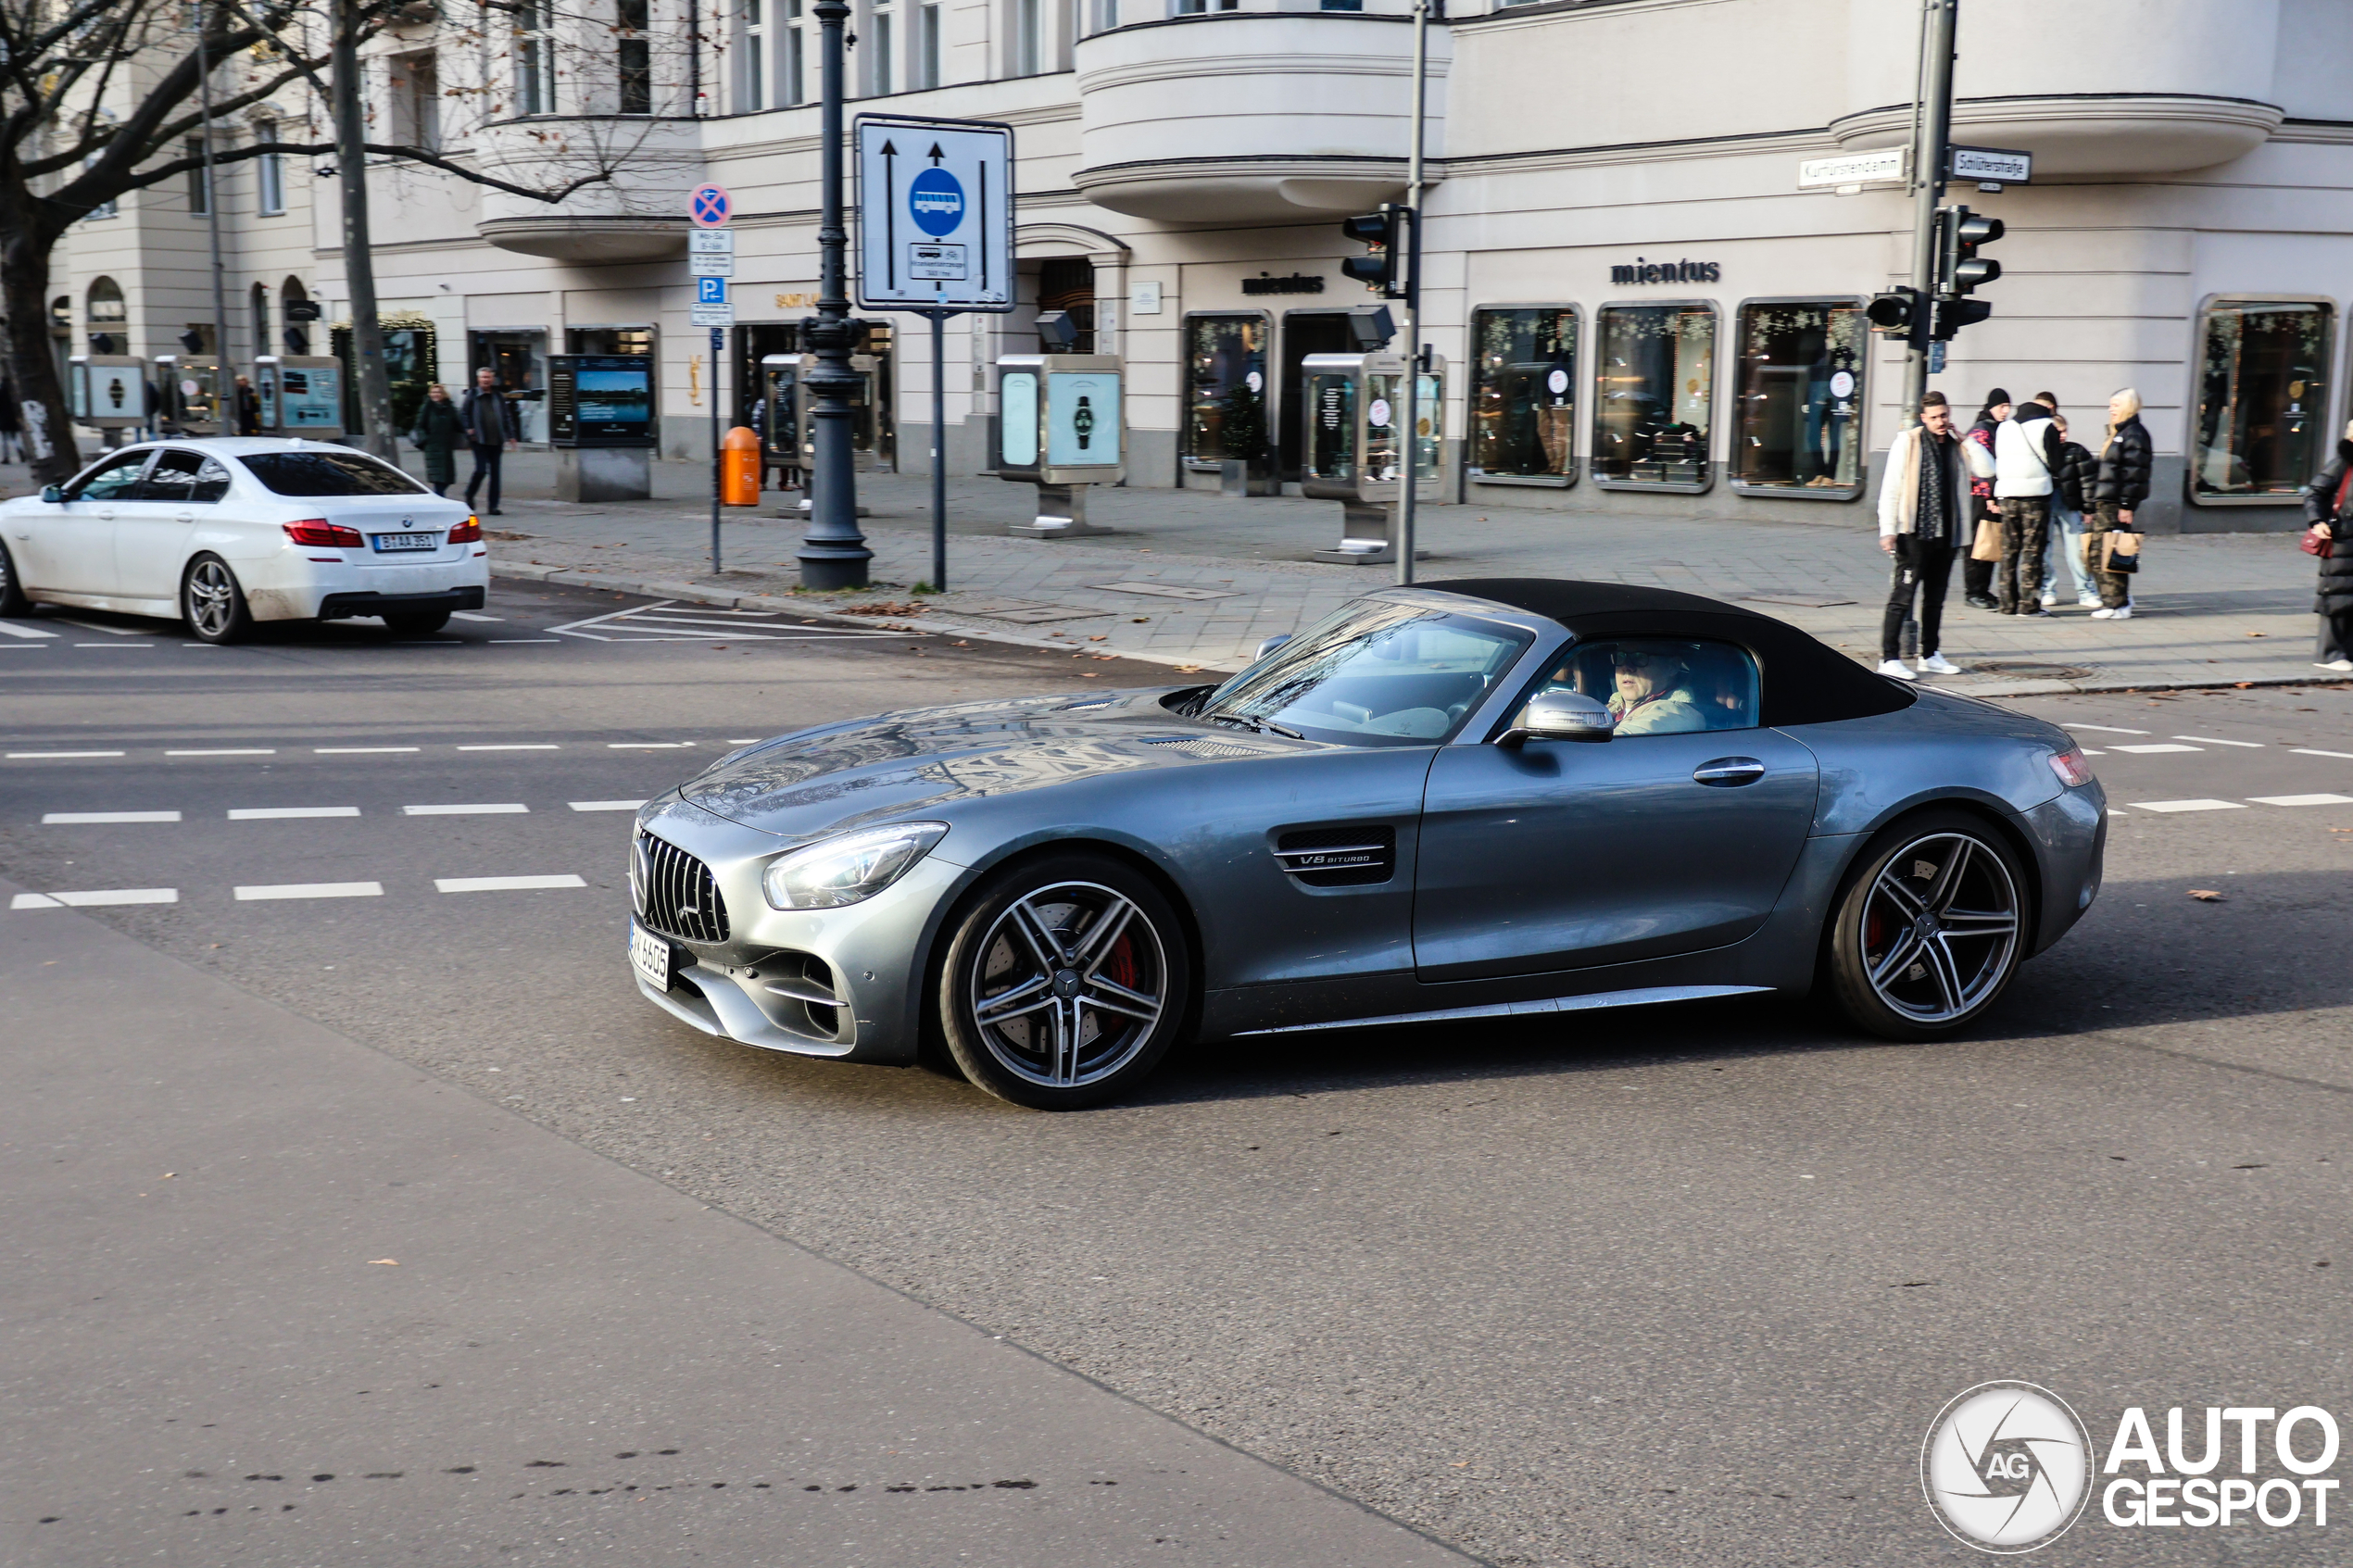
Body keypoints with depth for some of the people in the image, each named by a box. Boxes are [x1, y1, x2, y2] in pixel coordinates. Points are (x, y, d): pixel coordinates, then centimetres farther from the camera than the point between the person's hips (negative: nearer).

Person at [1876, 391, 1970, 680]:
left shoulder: (1956, 445, 10)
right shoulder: (1908, 442, -4)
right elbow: (1890, 488, -7)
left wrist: (1964, 438, 2)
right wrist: (1888, 530, -13)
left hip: (1945, 536, 6)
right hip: (1914, 534, -6)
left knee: (1936, 599, 13)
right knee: (1902, 597, -8)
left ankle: (1930, 655, 23)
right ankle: (1889, 659, -7)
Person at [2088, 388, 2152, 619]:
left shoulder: (2134, 433, -10)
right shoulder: (2118, 433, 20)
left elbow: (2134, 472, -17)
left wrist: (2127, 505, -21)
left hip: (2116, 505, -10)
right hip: (2104, 504, 10)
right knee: (2095, 553, 11)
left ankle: (2117, 605, -6)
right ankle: (2111, 600, 17)